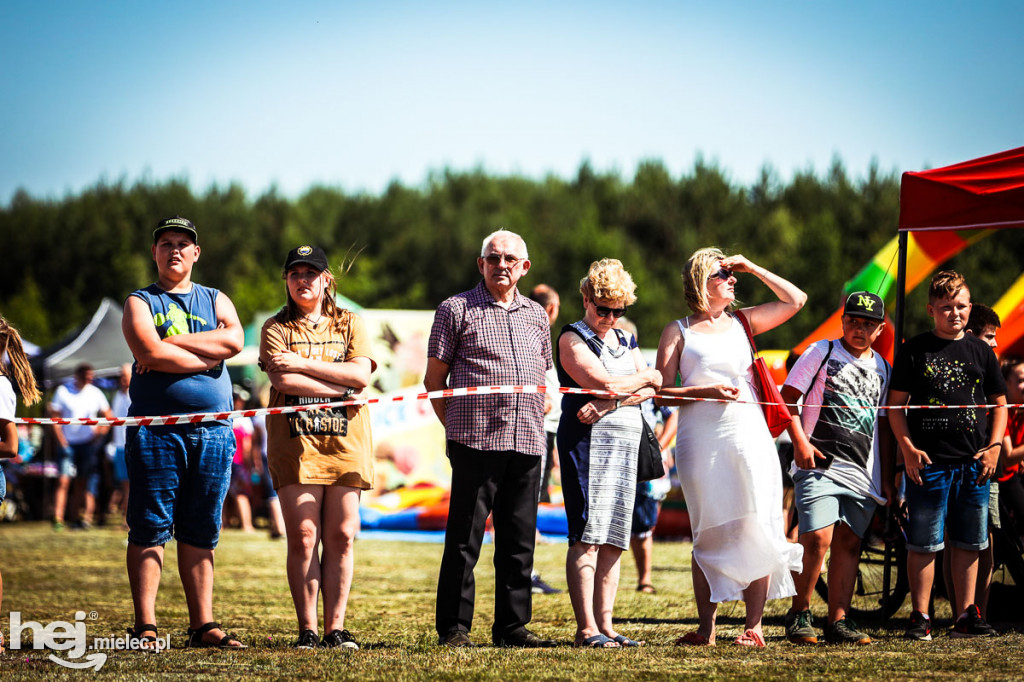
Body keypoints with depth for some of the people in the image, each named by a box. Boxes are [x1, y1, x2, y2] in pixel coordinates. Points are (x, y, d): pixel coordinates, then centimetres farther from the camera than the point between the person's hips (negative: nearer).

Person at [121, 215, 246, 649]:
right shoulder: (140, 303, 9)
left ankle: (203, 625, 7)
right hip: (155, 429, -3)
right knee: (150, 528, -5)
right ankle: (145, 627, -5)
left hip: (212, 430, 3)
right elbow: (150, 353, -11)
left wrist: (171, 343, -7)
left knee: (201, 531, 5)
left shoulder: (215, 300, 19)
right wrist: (208, 354, -6)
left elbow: (234, 341, -3)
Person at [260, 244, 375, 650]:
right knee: (303, 537, -6)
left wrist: (303, 363, -7)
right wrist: (341, 387, -8)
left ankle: (335, 629, 1)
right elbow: (282, 380, -8)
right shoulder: (277, 328, 9)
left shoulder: (350, 325, 15)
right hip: (295, 441, -2)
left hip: (346, 440, 2)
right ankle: (307, 630, -2)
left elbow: (362, 374, -3)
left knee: (341, 537, -3)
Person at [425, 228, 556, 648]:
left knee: (519, 538, 7)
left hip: (527, 441, 5)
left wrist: (536, 421, 14)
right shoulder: (456, 309, 3)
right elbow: (434, 377, 4)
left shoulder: (536, 315, 18)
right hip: (476, 439, -5)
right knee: (465, 536, -4)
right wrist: (456, 425, -1)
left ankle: (512, 626, 13)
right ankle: (454, 627, 1)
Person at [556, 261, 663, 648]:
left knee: (613, 540, 4)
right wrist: (643, 378, 4)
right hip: (588, 440, -7)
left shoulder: (626, 341, 21)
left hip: (625, 441, 7)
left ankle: (605, 626, 6)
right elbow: (604, 383, -13)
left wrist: (611, 401, -11)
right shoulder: (572, 338, 0)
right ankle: (586, 629, -16)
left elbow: (651, 390, 7)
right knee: (586, 537, -12)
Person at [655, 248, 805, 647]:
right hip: (701, 438, -2)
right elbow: (662, 392, 3)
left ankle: (754, 626, -3)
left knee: (756, 529, -5)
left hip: (748, 434, 2)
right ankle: (706, 627, 2)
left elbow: (796, 300, 16)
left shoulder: (742, 322, 16)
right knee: (709, 533, -2)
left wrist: (752, 268, 12)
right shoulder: (679, 332, 7)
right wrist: (705, 391, -12)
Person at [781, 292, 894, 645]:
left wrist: (887, 480, 16)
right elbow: (787, 397, 0)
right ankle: (799, 616, -2)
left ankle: (838, 621, 8)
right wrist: (800, 442, -13)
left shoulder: (882, 369, 17)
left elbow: (884, 427, 21)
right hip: (819, 464, -5)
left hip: (864, 471, 5)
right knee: (818, 540, -15)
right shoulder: (822, 353, 3)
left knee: (849, 543, 3)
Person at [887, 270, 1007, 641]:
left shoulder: (980, 350, 11)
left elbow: (999, 402, 17)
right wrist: (908, 449, -8)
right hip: (929, 461, -3)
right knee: (924, 544, -4)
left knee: (969, 543, 7)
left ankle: (966, 616, 13)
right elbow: (896, 404, 3)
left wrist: (994, 447, 3)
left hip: (974, 463, 3)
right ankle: (920, 617, 1)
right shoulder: (914, 350, 2)